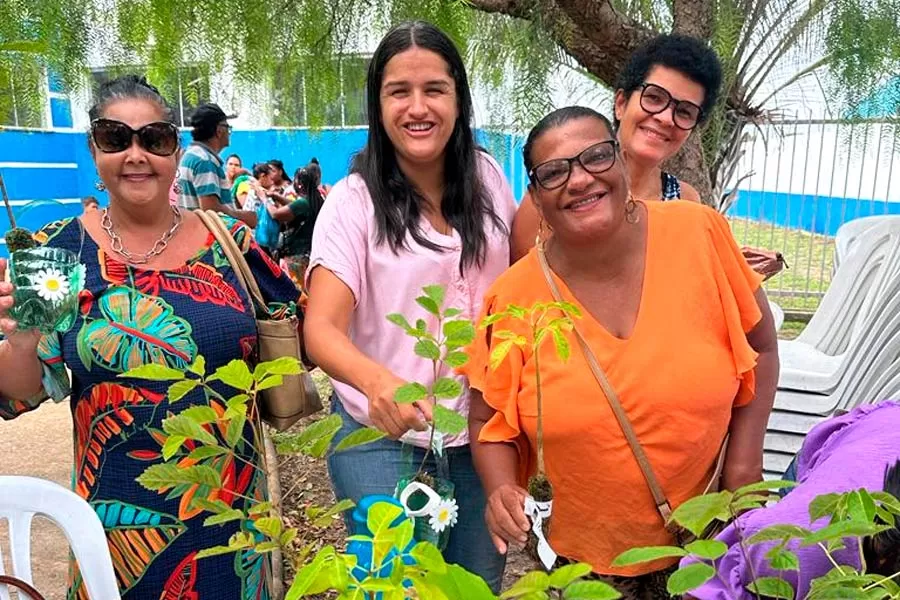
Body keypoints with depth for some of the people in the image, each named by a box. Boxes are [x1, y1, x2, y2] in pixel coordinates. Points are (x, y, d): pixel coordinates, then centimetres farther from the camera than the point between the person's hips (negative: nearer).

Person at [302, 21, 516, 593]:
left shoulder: (489, 178, -2)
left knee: (482, 579, 18)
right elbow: (322, 327, -21)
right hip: (385, 436, -3)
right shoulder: (354, 198, -14)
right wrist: (377, 380, -41)